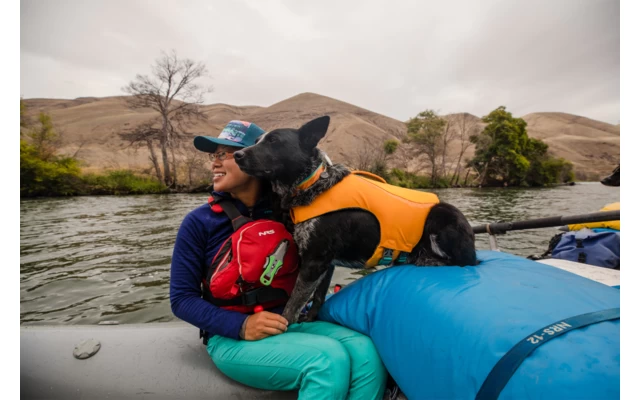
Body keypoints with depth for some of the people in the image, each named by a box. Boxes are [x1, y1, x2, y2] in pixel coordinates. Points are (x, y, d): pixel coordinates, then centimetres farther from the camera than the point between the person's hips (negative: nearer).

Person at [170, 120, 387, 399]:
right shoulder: (199, 222, -5)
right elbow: (182, 298, -5)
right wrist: (242, 326, -19)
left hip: (293, 323, 3)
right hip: (232, 338, -2)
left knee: (365, 351, -23)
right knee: (329, 360, -27)